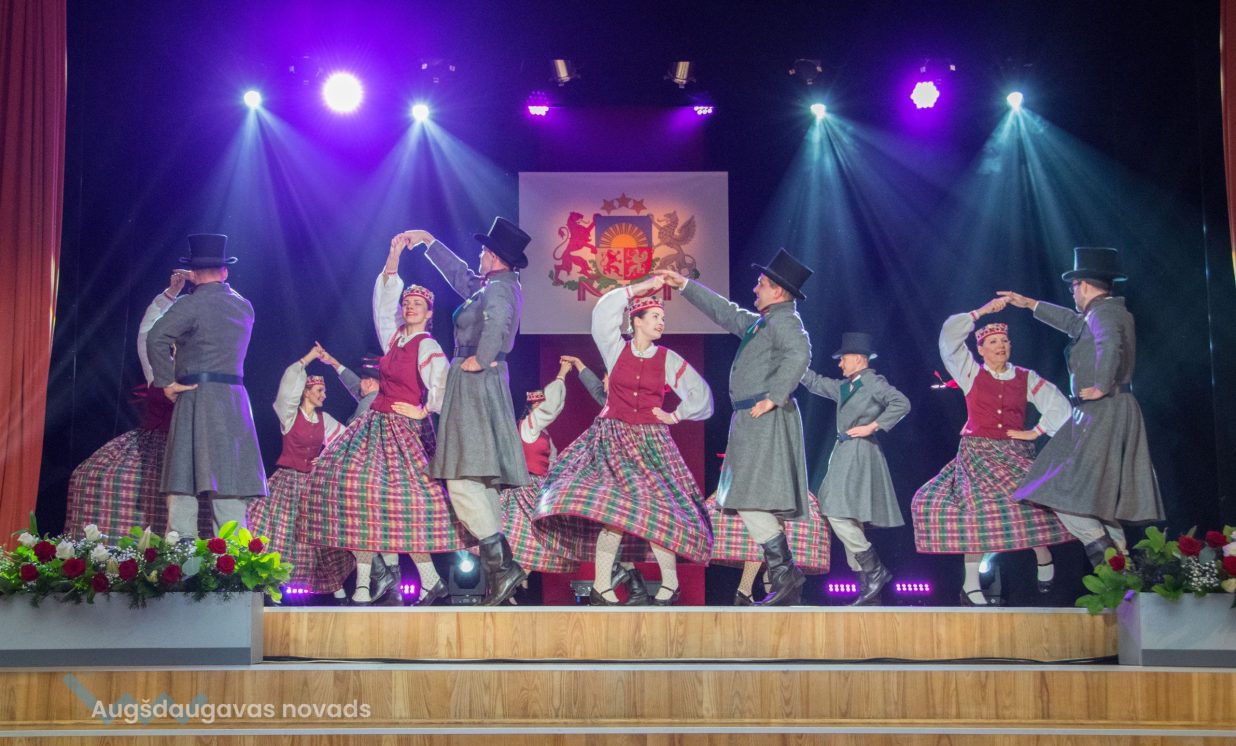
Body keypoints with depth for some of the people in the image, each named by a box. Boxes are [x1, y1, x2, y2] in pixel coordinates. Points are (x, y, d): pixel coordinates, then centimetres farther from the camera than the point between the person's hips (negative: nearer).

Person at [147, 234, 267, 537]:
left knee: (182, 485, -1)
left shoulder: (191, 303, -5)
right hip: (234, 398, 4)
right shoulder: (244, 307, 13)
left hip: (196, 397, -4)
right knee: (228, 487, 1)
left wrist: (167, 382, -7)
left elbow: (156, 338, -16)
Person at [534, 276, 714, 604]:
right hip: (612, 439, -1)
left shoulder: (669, 360, 5)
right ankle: (601, 586, -4)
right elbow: (604, 311, -7)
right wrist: (642, 287, -5)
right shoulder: (617, 349, 3)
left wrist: (676, 416, 4)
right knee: (612, 510, -11)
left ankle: (670, 582, 5)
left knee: (654, 508, -9)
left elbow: (700, 393, 11)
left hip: (650, 444, 1)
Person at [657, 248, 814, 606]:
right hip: (754, 423, 10)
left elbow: (799, 353, -26)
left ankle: (785, 574, -17)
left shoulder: (784, 320, -7)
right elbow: (725, 312, 35)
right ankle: (785, 579, 8)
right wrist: (685, 284, 36)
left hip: (766, 421, -10)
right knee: (758, 504, 8)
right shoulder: (760, 322, 22)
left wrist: (774, 397, -26)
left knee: (752, 501, -16)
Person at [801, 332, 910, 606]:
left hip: (861, 455, -9)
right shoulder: (844, 387, 19)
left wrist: (872, 426, -17)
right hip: (844, 455, 9)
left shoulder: (874, 382, -5)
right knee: (848, 521, 6)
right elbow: (816, 383, 28)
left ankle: (875, 570, -12)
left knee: (839, 514, -19)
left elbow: (902, 403, -17)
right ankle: (869, 590, 7)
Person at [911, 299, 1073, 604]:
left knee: (1034, 498, -16)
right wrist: (983, 311, -1)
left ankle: (1044, 559, 11)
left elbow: (1059, 406, 10)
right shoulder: (971, 373, 5)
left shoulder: (1026, 378, 8)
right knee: (978, 509, -15)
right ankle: (971, 585, -10)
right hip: (977, 454, -1)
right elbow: (949, 337, -4)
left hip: (1015, 455, 1)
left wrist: (1036, 432, 3)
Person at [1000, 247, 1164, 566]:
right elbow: (1074, 322, 37)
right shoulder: (1113, 311, 20)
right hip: (1116, 413, 10)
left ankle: (1100, 547, -18)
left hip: (1101, 413, -10)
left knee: (1062, 488, -10)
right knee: (1103, 492, 9)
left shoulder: (1103, 313, -11)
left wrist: (1101, 387, -26)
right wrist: (1030, 304, 43)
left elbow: (1110, 344, -35)